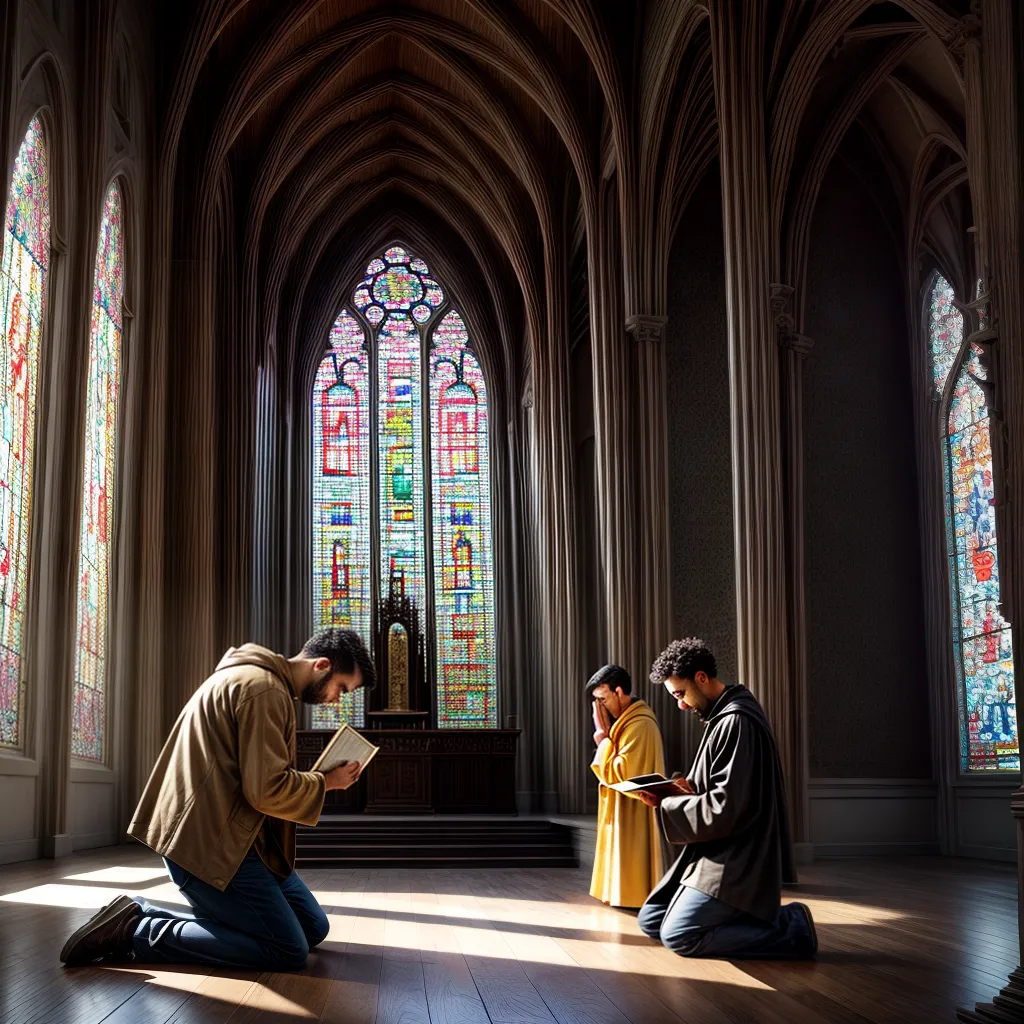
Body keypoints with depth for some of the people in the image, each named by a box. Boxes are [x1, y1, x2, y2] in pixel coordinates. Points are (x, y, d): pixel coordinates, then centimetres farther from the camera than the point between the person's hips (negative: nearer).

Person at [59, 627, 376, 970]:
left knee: (313, 928, 8)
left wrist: (317, 779, 7)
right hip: (211, 844, -11)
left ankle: (147, 915, 8)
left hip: (224, 835, 11)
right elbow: (268, 791, -20)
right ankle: (137, 932, -7)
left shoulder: (254, 678, 20)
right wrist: (327, 782, -5)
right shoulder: (263, 688, -16)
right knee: (289, 951, -11)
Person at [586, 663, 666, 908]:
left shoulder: (639, 725, -18)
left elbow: (617, 774, -22)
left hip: (632, 817, -11)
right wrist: (606, 737, 5)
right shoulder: (628, 721, 14)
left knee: (631, 883, -6)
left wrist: (602, 738, -12)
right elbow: (614, 771, 18)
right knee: (629, 882, 13)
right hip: (624, 814, 11)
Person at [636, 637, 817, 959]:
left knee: (677, 935, -18)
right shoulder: (722, 717, 13)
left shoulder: (737, 722, -19)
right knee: (650, 921, 8)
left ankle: (789, 927, -8)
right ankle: (748, 917, 7)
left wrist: (665, 805, -12)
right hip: (718, 852, 10)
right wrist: (689, 790, 3)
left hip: (736, 862, -10)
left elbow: (724, 809, -23)